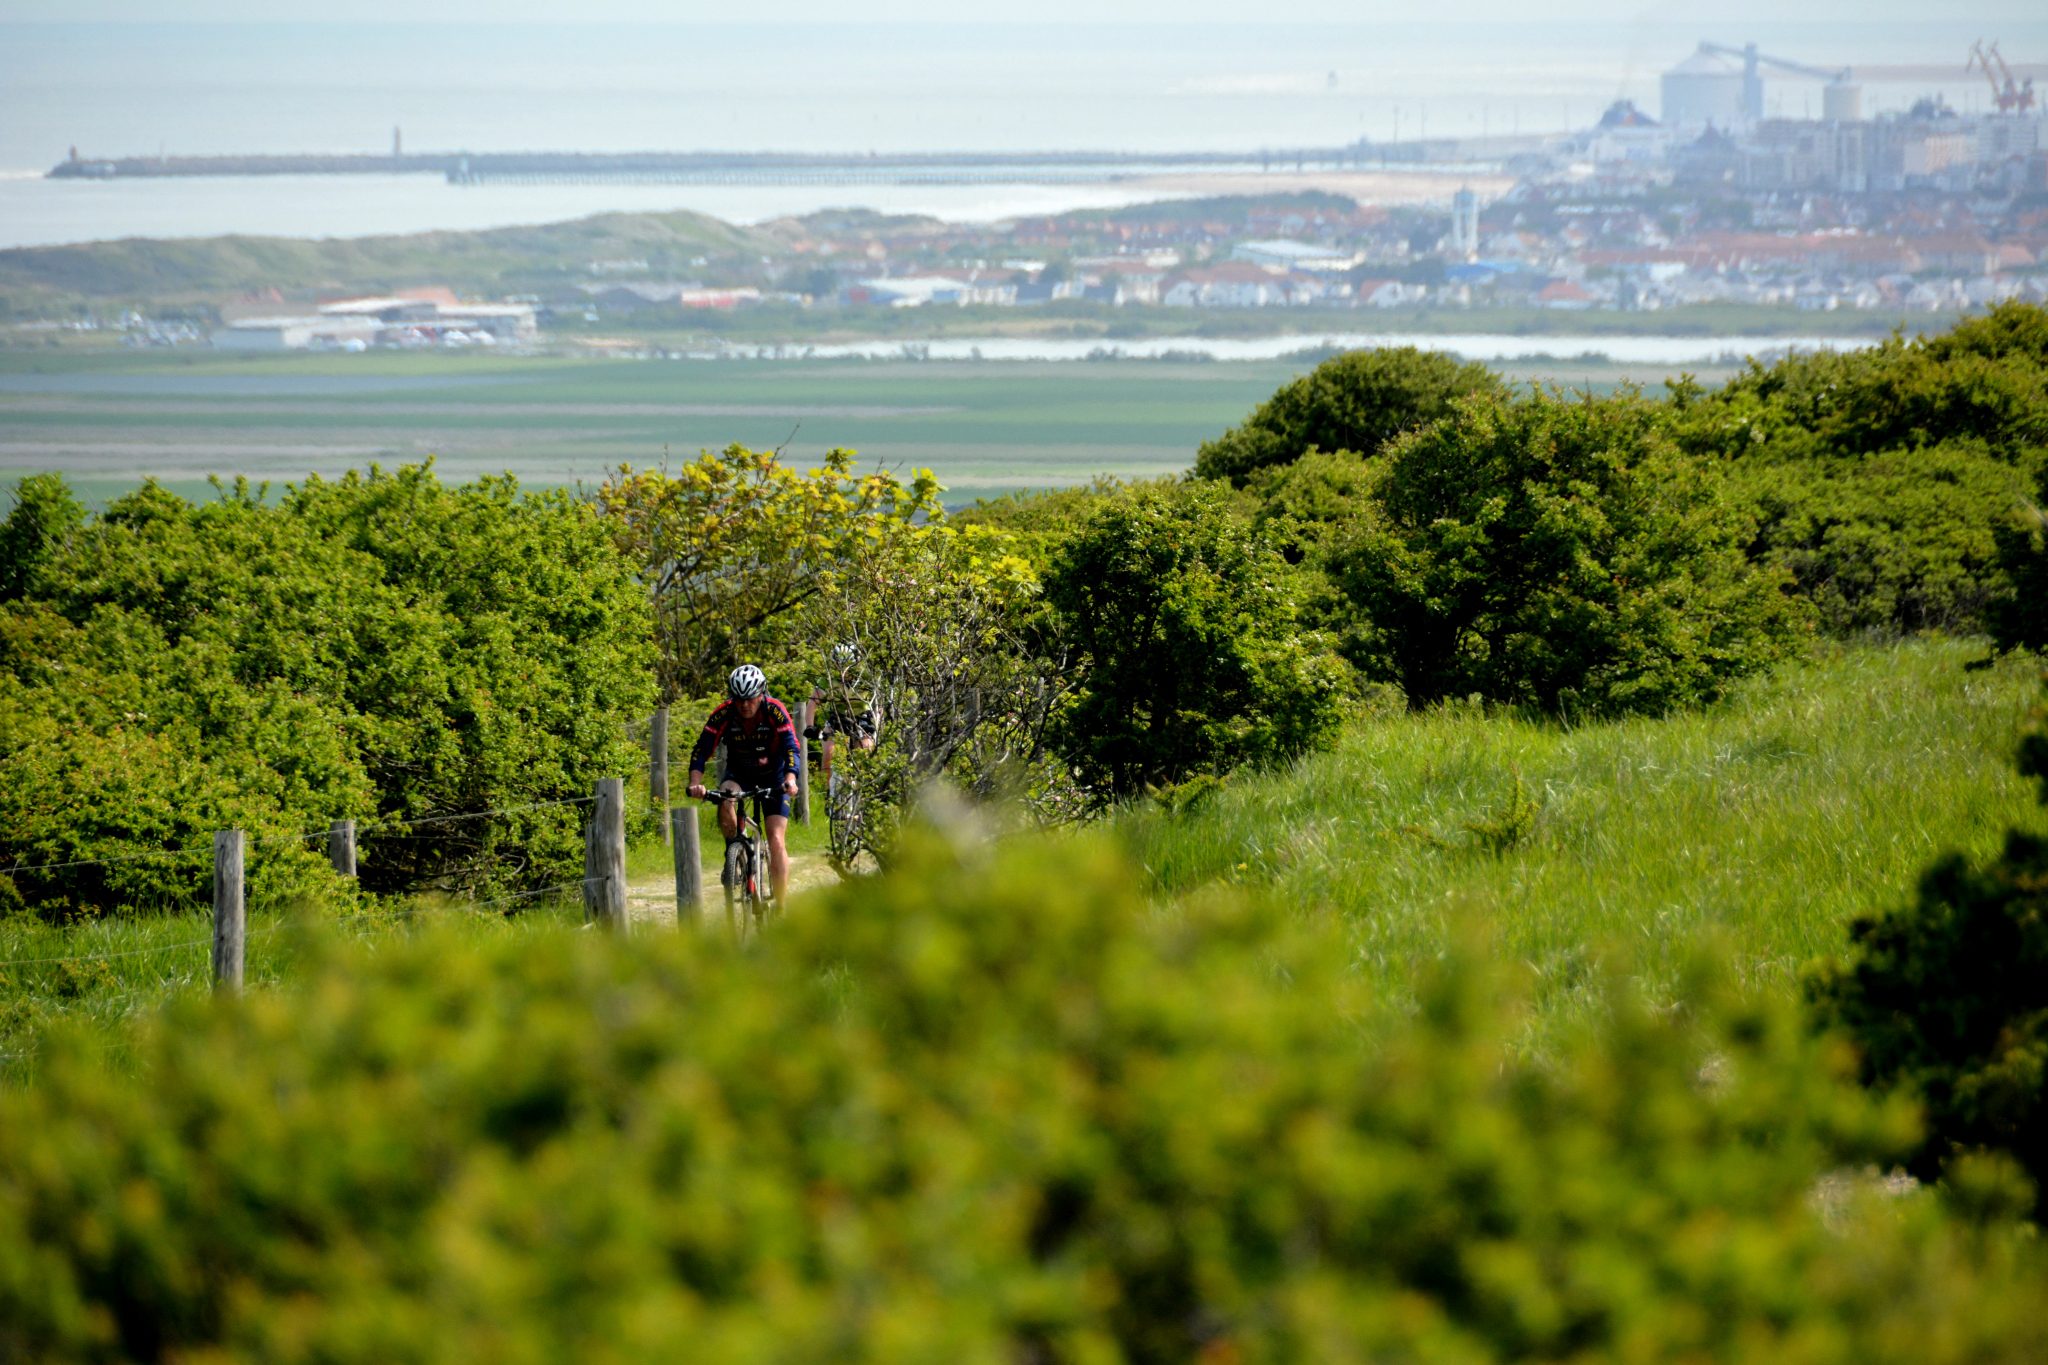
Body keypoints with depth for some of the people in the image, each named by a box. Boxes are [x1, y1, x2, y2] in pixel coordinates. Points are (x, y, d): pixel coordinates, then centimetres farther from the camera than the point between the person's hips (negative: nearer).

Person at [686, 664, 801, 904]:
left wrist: (791, 779, -51)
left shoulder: (775, 711, -24)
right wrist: (696, 782, -40)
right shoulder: (723, 713, -20)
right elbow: (701, 750, -23)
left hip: (773, 776, -1)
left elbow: (791, 748, -32)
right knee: (725, 802, -33)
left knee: (776, 841, -13)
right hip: (738, 773, 1)